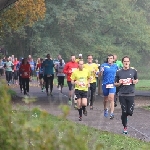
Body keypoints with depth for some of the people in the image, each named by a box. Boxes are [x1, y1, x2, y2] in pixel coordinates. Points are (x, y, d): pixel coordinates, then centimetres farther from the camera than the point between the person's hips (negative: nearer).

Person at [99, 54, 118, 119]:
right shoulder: (104, 65, 0)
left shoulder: (115, 66, 6)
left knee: (111, 98, -14)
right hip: (105, 84, 0)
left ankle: (112, 113, -16)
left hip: (112, 84, 0)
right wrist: (101, 71, -24)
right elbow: (100, 75, -5)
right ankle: (105, 109, 41)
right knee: (105, 99, 15)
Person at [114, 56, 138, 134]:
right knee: (124, 112, -1)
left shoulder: (133, 71, 2)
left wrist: (135, 82, -5)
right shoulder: (119, 72, 2)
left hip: (131, 94, 0)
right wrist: (119, 83, -13)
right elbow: (115, 84, 9)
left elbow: (137, 80, 18)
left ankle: (126, 113, 32)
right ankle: (125, 127, 16)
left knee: (130, 112, -6)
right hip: (122, 95, 0)